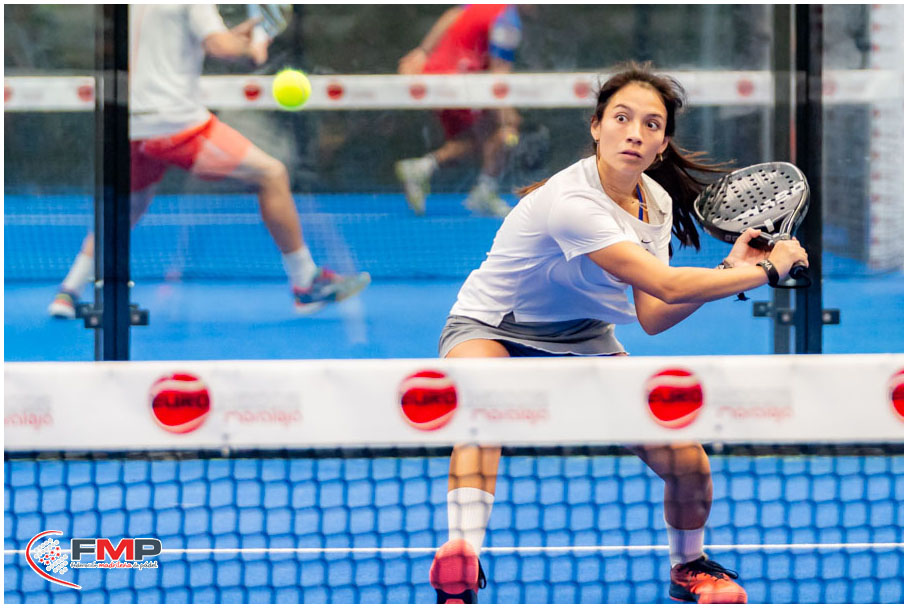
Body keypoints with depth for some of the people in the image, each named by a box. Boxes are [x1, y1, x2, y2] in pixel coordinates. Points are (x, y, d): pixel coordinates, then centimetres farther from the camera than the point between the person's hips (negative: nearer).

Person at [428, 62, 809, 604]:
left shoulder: (657, 202, -5)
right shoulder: (571, 201, -32)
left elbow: (652, 316, -6)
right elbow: (666, 286, -34)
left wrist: (731, 270, -16)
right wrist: (767, 270, -24)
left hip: (583, 337, 7)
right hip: (491, 330, -7)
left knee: (687, 464, -7)